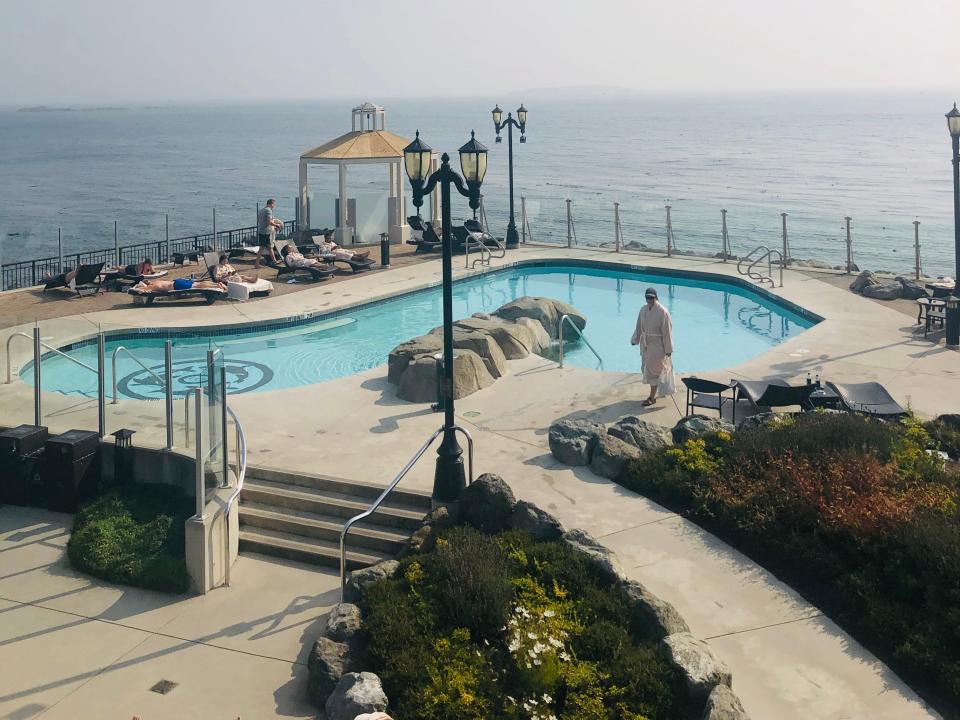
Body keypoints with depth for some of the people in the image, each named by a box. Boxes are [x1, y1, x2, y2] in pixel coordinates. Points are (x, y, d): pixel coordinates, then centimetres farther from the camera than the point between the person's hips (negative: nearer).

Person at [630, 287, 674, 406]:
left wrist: (668, 349, -15)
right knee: (647, 368, 13)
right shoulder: (643, 309, 1)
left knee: (653, 371, -1)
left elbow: (667, 331, -16)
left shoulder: (662, 312, -18)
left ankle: (652, 397, 10)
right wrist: (635, 340, 16)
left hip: (657, 345, -6)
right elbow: (639, 327, 12)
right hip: (645, 344, 7)